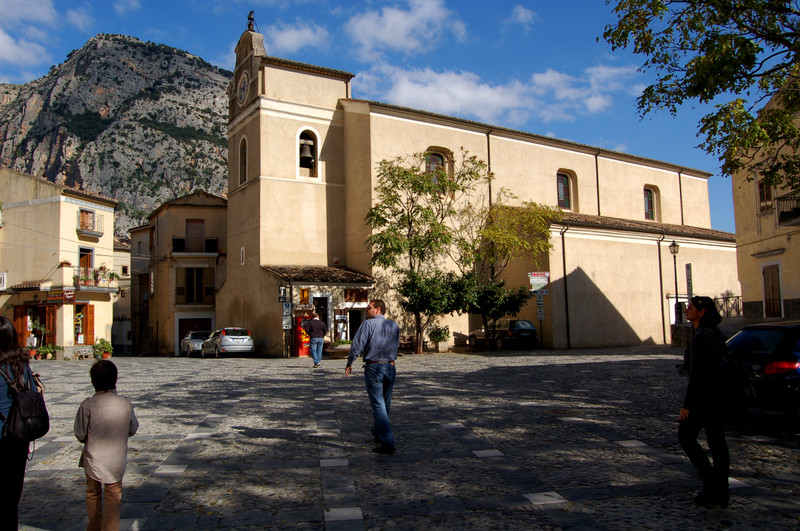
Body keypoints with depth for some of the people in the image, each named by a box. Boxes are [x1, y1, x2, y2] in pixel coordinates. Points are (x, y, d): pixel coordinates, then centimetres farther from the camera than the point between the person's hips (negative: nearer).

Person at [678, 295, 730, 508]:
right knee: (717, 442, 10)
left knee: (685, 436, 7)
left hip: (703, 396, -9)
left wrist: (686, 404, -17)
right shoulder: (716, 335, 10)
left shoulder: (699, 337, -18)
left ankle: (710, 481, 3)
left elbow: (696, 374, -20)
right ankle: (721, 492, 15)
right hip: (719, 395, 9)